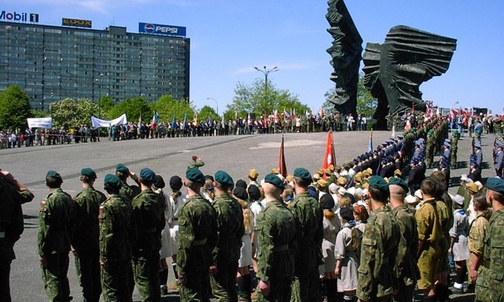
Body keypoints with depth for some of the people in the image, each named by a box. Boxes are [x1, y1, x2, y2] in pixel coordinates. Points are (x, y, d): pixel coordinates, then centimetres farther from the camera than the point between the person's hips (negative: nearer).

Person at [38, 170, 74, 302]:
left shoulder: (48, 201, -16)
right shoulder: (68, 198, 4)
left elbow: (43, 228, -18)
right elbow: (72, 223, 11)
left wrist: (41, 251, -14)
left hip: (51, 247, -7)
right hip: (65, 245, 7)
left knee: (51, 279, 1)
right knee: (62, 276, 19)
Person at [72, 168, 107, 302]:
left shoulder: (79, 199, -14)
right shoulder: (101, 196, -2)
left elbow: (75, 222, -15)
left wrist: (73, 243, -8)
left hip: (83, 243, -4)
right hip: (99, 242, 5)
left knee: (85, 276, 5)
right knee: (97, 273, 15)